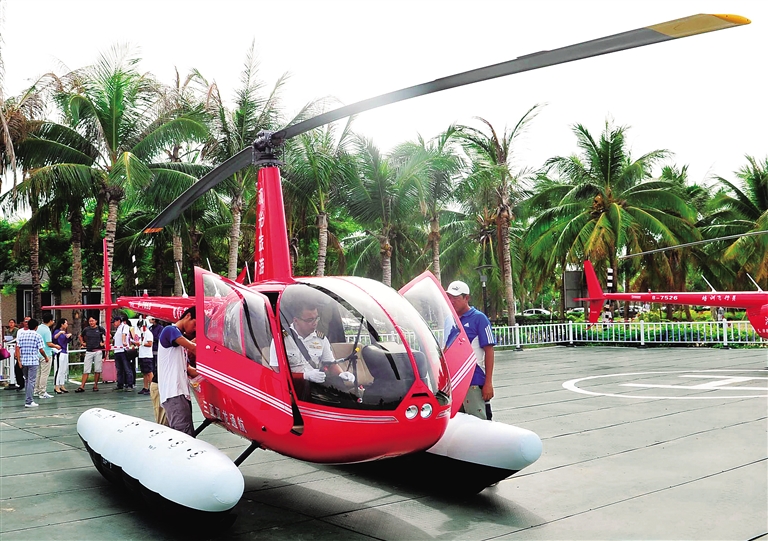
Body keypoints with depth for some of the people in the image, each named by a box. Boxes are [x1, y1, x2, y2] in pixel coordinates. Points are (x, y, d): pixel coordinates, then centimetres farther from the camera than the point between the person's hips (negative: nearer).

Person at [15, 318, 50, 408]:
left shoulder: (22, 334, 9)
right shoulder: (37, 336, -6)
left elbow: (18, 348, 4)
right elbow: (41, 350, -8)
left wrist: (19, 360, 5)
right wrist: (46, 357, 8)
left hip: (23, 360, 5)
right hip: (33, 361, -5)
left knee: (27, 380, 18)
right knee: (31, 381, -4)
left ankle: (28, 399, 22)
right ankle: (28, 401, -8)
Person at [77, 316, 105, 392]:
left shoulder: (100, 329, -2)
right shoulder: (86, 329, 5)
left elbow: (107, 336, 8)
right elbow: (80, 336, 24)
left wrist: (103, 343, -1)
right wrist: (82, 343, 13)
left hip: (98, 351, -2)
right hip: (89, 351, 2)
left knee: (97, 370, 3)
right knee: (86, 370, 0)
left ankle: (95, 385, 12)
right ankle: (82, 386, -1)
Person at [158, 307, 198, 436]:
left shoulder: (181, 340, 27)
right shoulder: (170, 330, -1)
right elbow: (193, 348, -14)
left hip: (182, 393, 10)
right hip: (173, 394, -10)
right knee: (185, 435, -19)